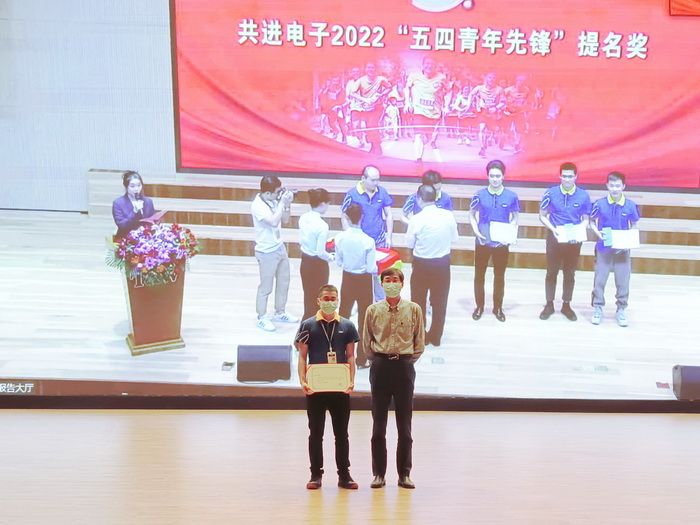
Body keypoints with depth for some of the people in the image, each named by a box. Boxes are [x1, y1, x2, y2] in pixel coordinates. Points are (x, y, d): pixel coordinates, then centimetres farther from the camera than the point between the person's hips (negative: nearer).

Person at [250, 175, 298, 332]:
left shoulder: (274, 200, -3)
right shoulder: (257, 206, -23)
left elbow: (285, 219, 9)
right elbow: (273, 222, -33)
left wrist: (287, 204, -8)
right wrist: (282, 203, -26)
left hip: (280, 247, 8)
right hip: (267, 252, -8)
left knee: (284, 282, 19)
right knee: (266, 287, 6)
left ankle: (280, 312, 37)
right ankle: (261, 318, 23)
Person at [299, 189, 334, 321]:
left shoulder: (303, 218, -5)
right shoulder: (322, 225, -26)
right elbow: (320, 252, -23)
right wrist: (331, 257, -3)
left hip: (305, 262, 7)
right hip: (318, 265, -7)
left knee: (309, 297, 23)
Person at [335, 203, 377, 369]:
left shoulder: (340, 238, -14)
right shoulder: (368, 241, -23)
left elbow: (338, 262, -3)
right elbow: (371, 268, -17)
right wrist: (375, 272, 5)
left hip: (347, 278, 3)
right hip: (364, 280, -3)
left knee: (343, 314, 21)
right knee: (364, 319, 10)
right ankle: (361, 359, 17)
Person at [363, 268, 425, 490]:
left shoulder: (414, 309, 3)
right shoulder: (373, 310, 5)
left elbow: (420, 342, 9)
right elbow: (367, 341, 12)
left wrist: (408, 360, 4)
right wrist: (377, 359, 6)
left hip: (404, 366, 0)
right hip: (380, 366, 1)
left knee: (404, 424, 3)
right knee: (378, 423, 4)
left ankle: (404, 474, 12)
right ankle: (378, 473, 12)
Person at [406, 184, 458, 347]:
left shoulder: (417, 219, -19)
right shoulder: (449, 215, -10)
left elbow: (410, 244, -9)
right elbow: (454, 238, 2)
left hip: (422, 265, -2)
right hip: (443, 264, 3)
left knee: (419, 302, 16)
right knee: (439, 302, 17)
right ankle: (435, 337, 28)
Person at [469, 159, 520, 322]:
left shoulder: (511, 196, -5)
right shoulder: (480, 195, -6)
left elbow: (515, 218, 7)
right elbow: (472, 215, 5)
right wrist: (476, 231, -12)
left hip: (502, 243, 0)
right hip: (483, 241, 0)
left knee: (499, 276, 11)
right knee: (479, 275, 9)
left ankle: (498, 308, 26)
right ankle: (479, 306, 24)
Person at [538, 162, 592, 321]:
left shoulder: (584, 195, -6)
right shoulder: (551, 193, -8)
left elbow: (585, 219, 2)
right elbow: (542, 216, 0)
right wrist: (553, 229, -16)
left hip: (574, 240, 1)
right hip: (554, 238, -1)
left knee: (569, 274, 11)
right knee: (552, 272, 7)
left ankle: (566, 305, 23)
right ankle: (549, 305, 18)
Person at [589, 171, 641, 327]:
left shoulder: (630, 205, -6)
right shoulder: (600, 204, -7)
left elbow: (633, 226, 7)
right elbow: (592, 222, 6)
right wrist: (599, 234, -11)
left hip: (622, 249, 0)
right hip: (604, 248, 0)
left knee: (623, 281, 6)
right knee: (599, 279, 4)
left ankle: (621, 311, 22)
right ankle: (598, 309, 19)